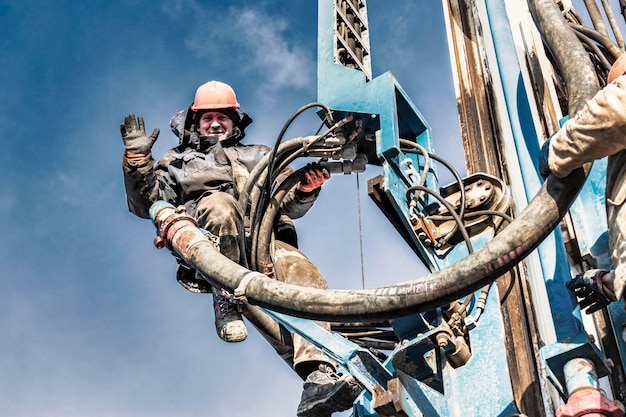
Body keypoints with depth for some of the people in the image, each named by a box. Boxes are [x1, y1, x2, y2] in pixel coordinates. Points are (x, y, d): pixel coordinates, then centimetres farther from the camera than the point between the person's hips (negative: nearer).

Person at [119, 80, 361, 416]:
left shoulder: (260, 157, 33)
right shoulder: (178, 162, 30)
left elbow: (291, 207, 20)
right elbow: (145, 205, 14)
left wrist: (306, 188, -3)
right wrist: (137, 159, 0)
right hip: (210, 250, -1)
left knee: (304, 273, -32)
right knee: (219, 204, -36)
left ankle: (319, 376, -47)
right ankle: (226, 301, -26)